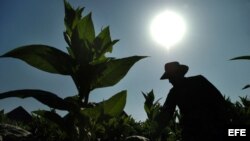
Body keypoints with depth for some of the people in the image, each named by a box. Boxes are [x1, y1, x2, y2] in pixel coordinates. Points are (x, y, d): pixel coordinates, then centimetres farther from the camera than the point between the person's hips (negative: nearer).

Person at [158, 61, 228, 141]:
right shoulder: (173, 92, 9)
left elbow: (219, 100, 1)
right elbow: (166, 114, 4)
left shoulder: (198, 80, 2)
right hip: (190, 131, 3)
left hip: (210, 129, -2)